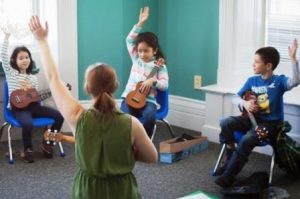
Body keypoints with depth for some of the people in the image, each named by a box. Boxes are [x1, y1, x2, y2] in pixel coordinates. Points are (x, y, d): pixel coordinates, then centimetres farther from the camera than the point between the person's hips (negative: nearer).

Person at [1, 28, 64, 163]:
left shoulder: (33, 77, 14)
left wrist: (30, 89, -6)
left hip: (32, 105, 5)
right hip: (18, 107, -5)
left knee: (59, 116, -11)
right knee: (28, 124, -37)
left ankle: (47, 143, 5)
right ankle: (27, 150, -11)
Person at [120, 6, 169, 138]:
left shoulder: (160, 65, 3)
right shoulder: (136, 59, 11)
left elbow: (165, 84, -4)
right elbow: (129, 40, 5)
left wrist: (153, 80, -24)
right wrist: (140, 23, -3)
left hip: (147, 100, -2)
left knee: (149, 116, -35)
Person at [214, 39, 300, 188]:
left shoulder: (279, 81, -10)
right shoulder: (252, 80, 6)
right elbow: (236, 98, 10)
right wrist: (245, 103, -14)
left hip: (270, 123, -6)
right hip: (253, 118, 6)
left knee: (247, 140, -30)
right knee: (225, 123, -16)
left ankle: (229, 174, -17)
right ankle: (231, 159, -4)